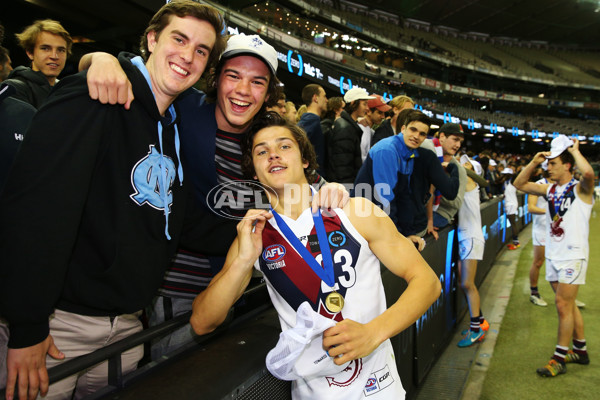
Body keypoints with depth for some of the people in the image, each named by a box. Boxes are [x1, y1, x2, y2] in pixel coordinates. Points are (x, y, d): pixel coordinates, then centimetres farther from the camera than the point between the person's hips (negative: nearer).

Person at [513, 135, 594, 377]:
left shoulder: (580, 189, -9)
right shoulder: (550, 190, 10)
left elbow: (588, 172, -32)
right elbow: (519, 184, 14)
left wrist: (575, 150, -16)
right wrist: (534, 162, 3)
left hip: (573, 255, -7)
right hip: (553, 255, 7)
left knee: (563, 304, -6)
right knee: (567, 304, 15)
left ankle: (559, 359, 4)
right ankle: (580, 350, 30)